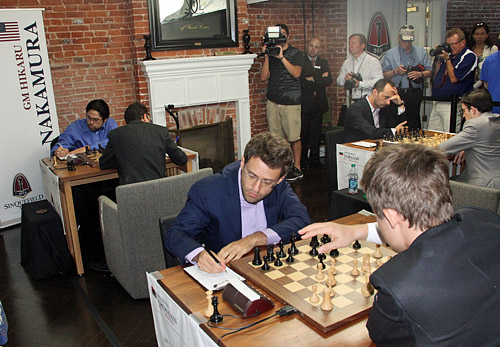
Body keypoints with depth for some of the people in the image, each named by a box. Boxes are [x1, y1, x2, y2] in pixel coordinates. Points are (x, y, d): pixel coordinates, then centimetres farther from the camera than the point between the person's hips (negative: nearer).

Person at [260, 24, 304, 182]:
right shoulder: (270, 53, 14)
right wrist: (267, 57, -6)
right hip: (272, 101, 4)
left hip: (291, 102, -4)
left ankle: (297, 168, 6)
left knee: (294, 137, -3)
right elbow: (264, 77, 4)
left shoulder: (295, 53, 4)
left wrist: (282, 57, -18)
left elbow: (296, 73, -13)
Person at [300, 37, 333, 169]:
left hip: (319, 104, 3)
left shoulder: (324, 63, 15)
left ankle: (314, 160, 15)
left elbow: (329, 81, 1)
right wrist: (320, 79, -10)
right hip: (303, 103, -3)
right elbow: (298, 80, -12)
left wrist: (313, 79, -11)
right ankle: (303, 160, 9)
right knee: (303, 133, -1)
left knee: (316, 133, 7)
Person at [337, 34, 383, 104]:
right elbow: (339, 82, 14)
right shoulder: (347, 62, 14)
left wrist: (360, 84, -21)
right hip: (353, 101, 4)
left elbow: (379, 81, -13)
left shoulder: (373, 61, -1)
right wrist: (345, 79, -9)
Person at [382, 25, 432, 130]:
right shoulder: (390, 53, 9)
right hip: (396, 93, -2)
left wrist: (420, 74, -8)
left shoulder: (421, 53, 15)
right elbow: (384, 75, 4)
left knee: (414, 125, -1)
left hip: (415, 94, 2)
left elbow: (429, 72, 11)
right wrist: (396, 71, -12)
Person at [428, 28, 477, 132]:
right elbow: (435, 78, 16)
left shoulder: (469, 56, -6)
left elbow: (453, 78, -15)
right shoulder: (449, 55, 17)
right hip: (436, 103, 8)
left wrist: (447, 59, -7)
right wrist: (438, 59, 6)